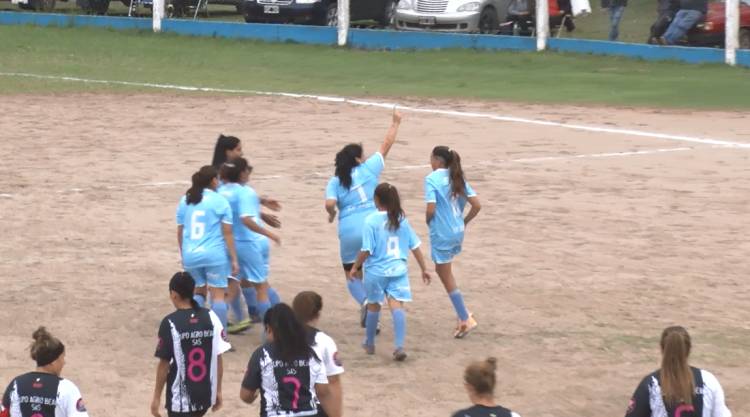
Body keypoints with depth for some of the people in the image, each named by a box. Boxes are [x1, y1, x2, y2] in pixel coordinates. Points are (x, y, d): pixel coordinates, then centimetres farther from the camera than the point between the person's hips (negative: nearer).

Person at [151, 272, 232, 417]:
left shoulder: (170, 323, -14)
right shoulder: (211, 318, -2)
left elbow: (164, 364, -11)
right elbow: (218, 358, 1)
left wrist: (157, 397, -2)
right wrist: (218, 391, 11)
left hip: (181, 397, -5)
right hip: (206, 394, 5)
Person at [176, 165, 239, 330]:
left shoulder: (185, 200, 10)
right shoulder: (220, 201, -3)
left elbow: (180, 232, 12)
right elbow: (227, 233, -5)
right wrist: (234, 259, 0)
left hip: (190, 255, 4)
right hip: (214, 255, -4)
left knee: (199, 292, 20)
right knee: (218, 295, 2)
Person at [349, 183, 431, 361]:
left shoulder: (371, 221, -11)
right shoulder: (402, 219, 2)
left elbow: (366, 250, -13)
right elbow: (415, 246, 6)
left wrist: (355, 267, 1)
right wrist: (424, 269, 14)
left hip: (376, 271, -2)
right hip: (398, 269, 2)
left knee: (373, 306, 16)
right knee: (397, 305, -6)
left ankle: (369, 344, 33)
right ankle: (399, 346, -22)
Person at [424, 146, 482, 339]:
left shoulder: (431, 179, -13)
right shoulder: (457, 178, 6)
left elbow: (431, 209, -21)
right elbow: (476, 205, 1)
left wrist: (429, 222, 0)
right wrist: (464, 222, 14)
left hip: (441, 234, -7)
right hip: (457, 231, 7)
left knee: (447, 277, 4)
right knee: (443, 269, 24)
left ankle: (465, 319, 3)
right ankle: (463, 314, 21)